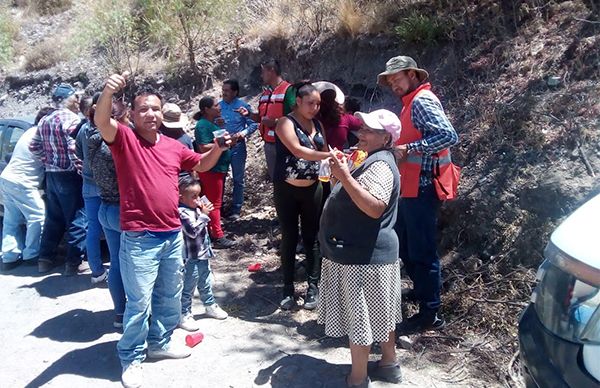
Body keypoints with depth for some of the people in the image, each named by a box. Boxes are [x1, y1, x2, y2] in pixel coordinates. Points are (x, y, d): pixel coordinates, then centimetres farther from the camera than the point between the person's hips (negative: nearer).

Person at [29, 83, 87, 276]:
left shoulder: (44, 120, 15)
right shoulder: (71, 118, -12)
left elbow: (34, 146, 16)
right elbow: (73, 146, -23)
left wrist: (48, 162, 17)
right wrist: (79, 166, -13)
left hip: (51, 175, 8)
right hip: (68, 176, -8)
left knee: (53, 219, 16)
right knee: (76, 220, -1)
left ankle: (45, 259, 22)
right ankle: (74, 262, 2)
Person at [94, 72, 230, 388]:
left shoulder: (173, 146, 9)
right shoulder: (124, 138, -7)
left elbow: (201, 164, 22)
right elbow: (101, 121, -27)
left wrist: (218, 148, 3)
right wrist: (108, 93, -46)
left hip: (173, 235, 6)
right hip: (139, 239, -6)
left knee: (169, 297, 20)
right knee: (139, 302, 3)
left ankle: (161, 342, 40)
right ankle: (132, 358, 22)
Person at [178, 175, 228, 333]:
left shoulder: (195, 208, 7)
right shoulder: (182, 212, -21)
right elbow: (193, 231, -29)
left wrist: (203, 212, 5)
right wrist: (204, 215, -24)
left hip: (203, 254, 9)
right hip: (191, 258, -9)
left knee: (206, 283, 24)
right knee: (188, 288, 4)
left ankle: (210, 306, 40)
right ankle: (184, 315, 16)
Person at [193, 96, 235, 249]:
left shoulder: (212, 123, 12)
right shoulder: (202, 125, -16)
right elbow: (203, 148, -23)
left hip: (219, 167, 10)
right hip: (211, 169, -10)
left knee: (215, 201, 17)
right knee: (215, 203, -4)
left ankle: (211, 231, 28)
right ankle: (218, 237, 1)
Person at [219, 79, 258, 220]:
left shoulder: (243, 106, -3)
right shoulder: (218, 106, 6)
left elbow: (253, 124, -5)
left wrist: (243, 133, -20)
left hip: (237, 146, -3)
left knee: (238, 179, 4)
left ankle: (236, 209, 14)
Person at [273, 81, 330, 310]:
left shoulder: (317, 124, 9)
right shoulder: (286, 123, -9)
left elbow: (323, 151, 17)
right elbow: (297, 150, -25)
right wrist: (328, 156, -33)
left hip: (312, 188, 4)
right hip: (287, 189, -4)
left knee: (312, 237, 7)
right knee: (289, 237, 5)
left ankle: (313, 286, 16)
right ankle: (288, 288, 16)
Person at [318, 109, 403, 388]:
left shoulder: (380, 165, -19)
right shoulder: (373, 161, 15)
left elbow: (375, 208, -32)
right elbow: (357, 199, 22)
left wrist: (345, 177, -34)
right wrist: (341, 174, 8)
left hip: (364, 255, -11)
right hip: (365, 250, 11)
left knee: (359, 314, 0)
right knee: (377, 312, 20)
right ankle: (389, 364, 34)